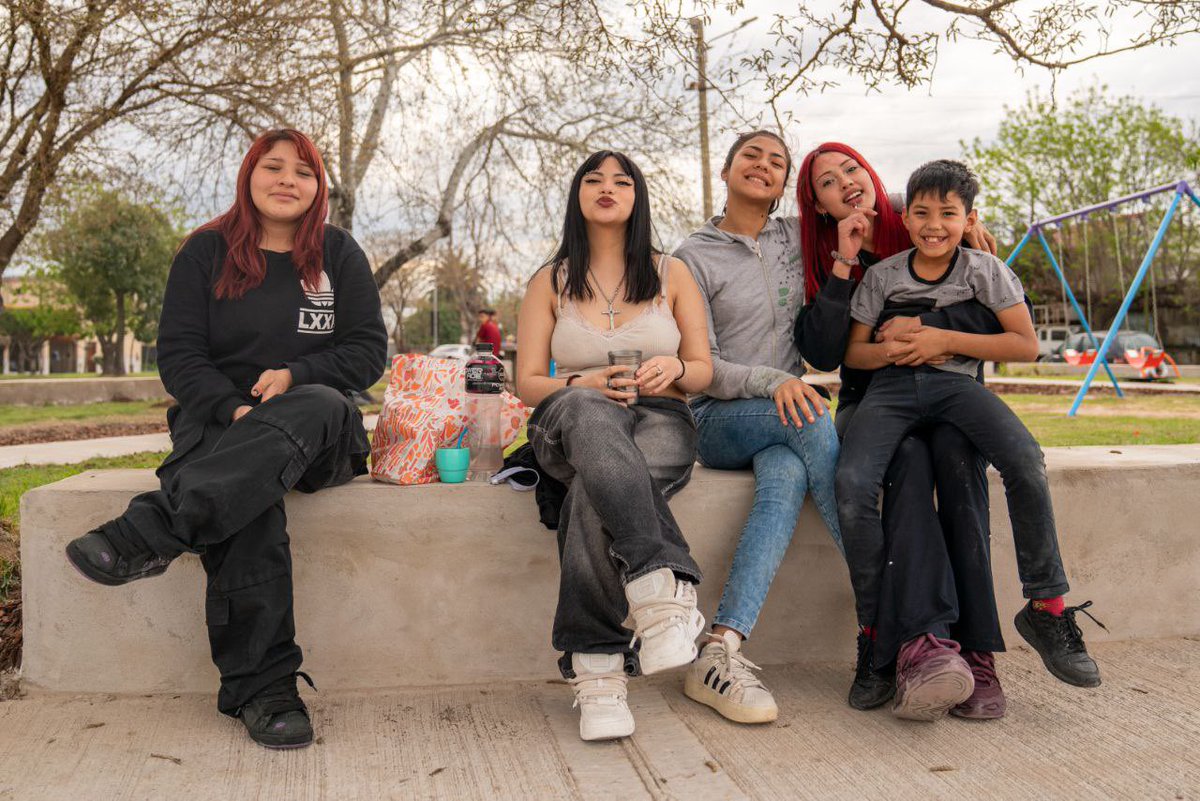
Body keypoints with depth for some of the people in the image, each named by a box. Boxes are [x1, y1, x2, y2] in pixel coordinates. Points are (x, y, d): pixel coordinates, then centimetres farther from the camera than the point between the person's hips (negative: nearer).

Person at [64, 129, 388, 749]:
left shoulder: (338, 253, 13)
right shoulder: (206, 252, 11)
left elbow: (369, 350, 5)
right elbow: (178, 353, 3)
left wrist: (295, 375, -13)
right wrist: (233, 409, -17)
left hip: (319, 440, 1)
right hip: (219, 422, 0)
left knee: (320, 406, -39)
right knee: (249, 504, -37)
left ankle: (150, 533, -49)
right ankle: (262, 686, -39)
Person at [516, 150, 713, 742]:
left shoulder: (671, 274, 16)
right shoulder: (550, 282, 16)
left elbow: (703, 372, 12)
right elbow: (528, 383, 8)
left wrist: (674, 369, -14)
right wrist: (586, 383, -14)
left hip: (659, 422, 1)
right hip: (572, 423, 0)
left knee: (596, 492, -38)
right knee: (589, 411, -42)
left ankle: (596, 669, -35)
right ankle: (664, 588, -54)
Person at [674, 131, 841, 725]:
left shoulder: (796, 238, 15)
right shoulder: (694, 257, 2)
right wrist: (772, 381, -24)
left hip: (786, 411, 3)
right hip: (717, 421, -3)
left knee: (788, 475, -34)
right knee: (810, 419, -35)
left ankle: (719, 656, -44)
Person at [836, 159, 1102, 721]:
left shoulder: (986, 270, 8)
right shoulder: (882, 276, 11)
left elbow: (1026, 344, 2)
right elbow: (853, 352, 15)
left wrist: (945, 341, -7)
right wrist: (892, 350, -9)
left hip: (955, 384, 0)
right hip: (891, 387, 1)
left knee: (1025, 460, -31)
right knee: (852, 483, -29)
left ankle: (1047, 609, -15)